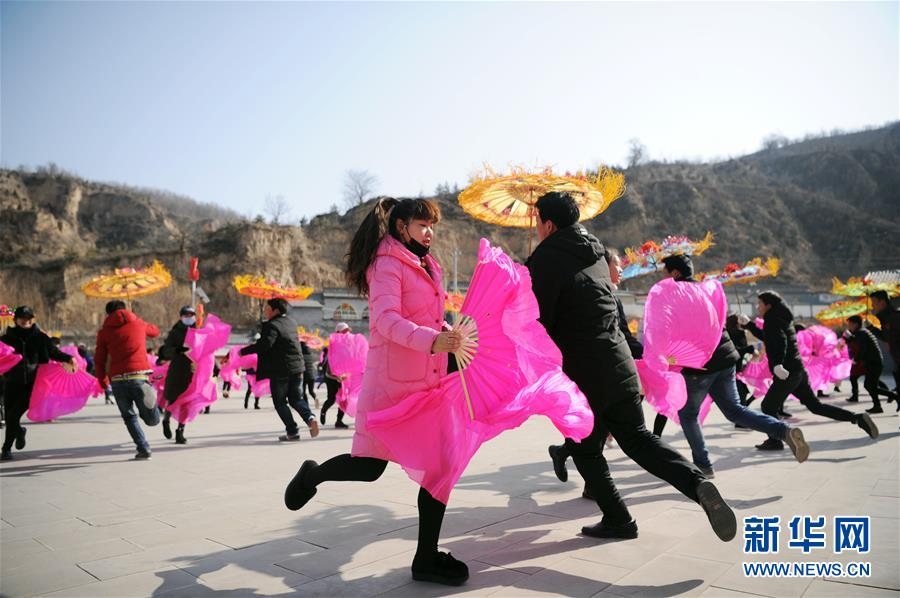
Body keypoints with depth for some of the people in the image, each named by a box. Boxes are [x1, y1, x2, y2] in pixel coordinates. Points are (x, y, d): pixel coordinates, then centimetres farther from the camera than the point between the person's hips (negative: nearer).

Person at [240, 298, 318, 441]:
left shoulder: (272, 325, -15)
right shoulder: (291, 322, 12)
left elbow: (265, 344, -29)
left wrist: (244, 351, -20)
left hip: (280, 370, -7)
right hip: (297, 367, 7)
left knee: (280, 402, 6)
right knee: (296, 398, 17)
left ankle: (292, 431, 4)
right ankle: (310, 417, -7)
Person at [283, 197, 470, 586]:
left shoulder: (427, 266, 17)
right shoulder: (387, 265, -9)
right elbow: (386, 320, -23)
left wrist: (449, 335, 5)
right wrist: (433, 342, -36)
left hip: (430, 381, 8)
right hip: (391, 382, -8)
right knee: (369, 466, -1)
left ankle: (427, 558, 14)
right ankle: (312, 474, 32)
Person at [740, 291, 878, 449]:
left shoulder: (773, 319, -10)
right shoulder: (779, 318, 19)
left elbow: (781, 340, -26)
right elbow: (767, 337, 33)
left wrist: (777, 364, -38)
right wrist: (748, 324, 27)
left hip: (787, 373, -10)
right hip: (797, 371, 10)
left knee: (768, 406, 0)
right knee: (815, 405, 13)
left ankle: (774, 441, 3)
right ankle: (857, 418, 8)